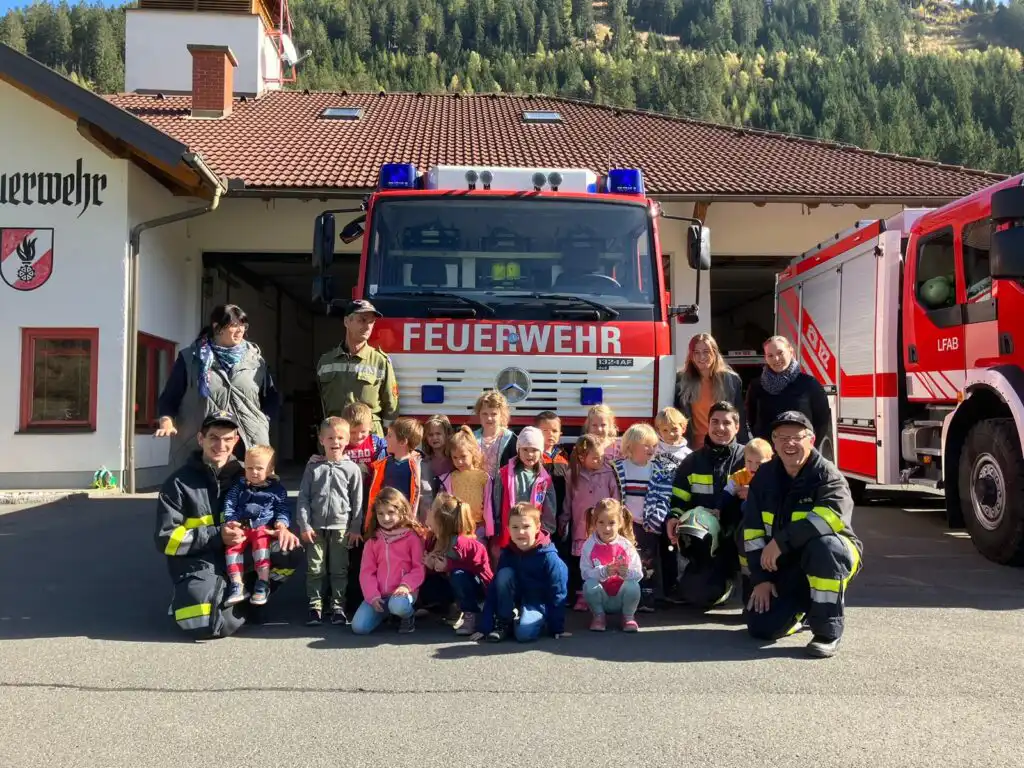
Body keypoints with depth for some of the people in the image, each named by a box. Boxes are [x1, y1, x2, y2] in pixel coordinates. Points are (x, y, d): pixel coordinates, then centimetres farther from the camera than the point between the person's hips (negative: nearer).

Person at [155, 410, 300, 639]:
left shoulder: (244, 476, 7)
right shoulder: (179, 483, -4)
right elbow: (166, 539, -8)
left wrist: (280, 527, -7)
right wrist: (216, 535, -19)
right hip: (199, 565, -4)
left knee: (286, 553, -20)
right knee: (205, 626, -31)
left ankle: (244, 598, -3)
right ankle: (191, 599, 3)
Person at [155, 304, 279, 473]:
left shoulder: (255, 359, 12)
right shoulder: (190, 358, 5)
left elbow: (272, 398, 20)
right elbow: (169, 397, 6)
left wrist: (262, 422, 5)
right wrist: (166, 421, -12)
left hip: (249, 447, 3)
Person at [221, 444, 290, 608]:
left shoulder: (277, 489, 5)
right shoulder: (239, 487, 10)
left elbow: (283, 509, 8)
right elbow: (229, 504, 9)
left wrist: (281, 522, -12)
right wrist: (230, 521, -7)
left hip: (263, 527, -3)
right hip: (240, 527, 3)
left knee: (261, 543, -33)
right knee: (232, 546, -22)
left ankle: (263, 583, -28)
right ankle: (237, 586, -20)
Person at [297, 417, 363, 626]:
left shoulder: (352, 468, 0)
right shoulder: (313, 467, 3)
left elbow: (357, 501, 2)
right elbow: (303, 498, 2)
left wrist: (355, 528, -1)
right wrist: (304, 525, -5)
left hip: (341, 527, -1)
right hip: (316, 527, 1)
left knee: (339, 570, 5)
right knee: (315, 569, 5)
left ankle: (338, 607, 13)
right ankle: (315, 606, 14)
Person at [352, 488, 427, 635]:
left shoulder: (412, 537, -3)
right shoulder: (373, 540, 9)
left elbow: (419, 568, -5)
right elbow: (366, 571, 5)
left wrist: (406, 585, -22)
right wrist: (372, 595, -10)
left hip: (401, 591, -4)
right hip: (379, 595, 4)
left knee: (398, 605, -39)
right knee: (358, 627, -15)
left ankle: (408, 615, -1)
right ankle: (384, 613, 17)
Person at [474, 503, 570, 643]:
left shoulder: (549, 558, -21)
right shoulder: (507, 554, -9)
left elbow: (557, 594, -13)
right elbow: (493, 589, -8)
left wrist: (557, 628, -11)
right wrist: (485, 627, -11)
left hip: (538, 603, -4)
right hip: (515, 600, 4)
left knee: (524, 632, -33)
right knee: (504, 574, -25)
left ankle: (540, 622, 2)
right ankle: (504, 623, -10)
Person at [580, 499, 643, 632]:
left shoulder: (626, 545, -9)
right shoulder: (589, 546, -9)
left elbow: (638, 574, -13)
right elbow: (585, 573, -17)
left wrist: (627, 572, -35)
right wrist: (604, 572, -34)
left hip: (621, 599, 0)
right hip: (601, 599, 0)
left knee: (633, 586, -29)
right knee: (589, 585, -30)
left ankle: (628, 616, 1)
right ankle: (599, 615, -1)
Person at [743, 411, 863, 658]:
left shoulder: (827, 475, -15)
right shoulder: (764, 476, 1)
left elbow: (833, 515, -35)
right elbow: (753, 530, -1)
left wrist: (782, 541, -36)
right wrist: (760, 578, -8)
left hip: (832, 558, -4)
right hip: (785, 566, 4)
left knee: (822, 545, -39)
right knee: (761, 627, -10)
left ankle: (828, 630, -23)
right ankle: (802, 607, 23)